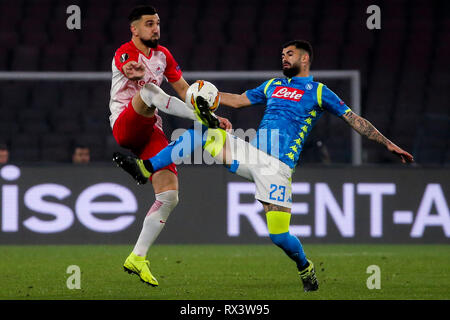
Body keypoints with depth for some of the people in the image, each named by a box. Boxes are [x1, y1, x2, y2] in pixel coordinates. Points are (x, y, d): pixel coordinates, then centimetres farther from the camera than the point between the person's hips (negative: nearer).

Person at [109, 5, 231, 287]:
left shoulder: (163, 55, 16)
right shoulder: (125, 53, -7)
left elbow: (183, 89, 23)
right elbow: (130, 71, -32)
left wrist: (207, 109, 12)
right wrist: (134, 72, -58)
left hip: (150, 131, 6)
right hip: (124, 126, -6)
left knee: (170, 195, -6)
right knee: (148, 92, -36)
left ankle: (137, 258, -1)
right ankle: (203, 119, -40)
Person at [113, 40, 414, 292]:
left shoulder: (319, 92, 4)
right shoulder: (273, 85, 20)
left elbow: (354, 119, 3)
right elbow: (238, 100, 30)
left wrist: (389, 143, -4)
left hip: (277, 166, -5)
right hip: (251, 153, 5)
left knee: (279, 233, -11)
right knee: (206, 135, -13)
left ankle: (305, 266, 19)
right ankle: (147, 168, -11)